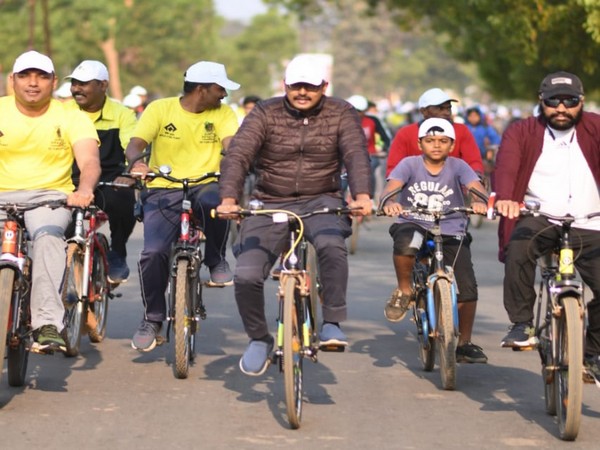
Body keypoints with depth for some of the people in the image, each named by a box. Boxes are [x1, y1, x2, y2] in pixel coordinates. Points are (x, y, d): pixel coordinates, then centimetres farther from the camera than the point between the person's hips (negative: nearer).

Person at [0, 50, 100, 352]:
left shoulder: (71, 118, 2)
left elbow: (89, 161, -11)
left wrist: (84, 190, -33)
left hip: (50, 196, -2)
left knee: (48, 235, -33)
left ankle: (47, 325, -40)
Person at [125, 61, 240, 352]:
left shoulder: (223, 114, 5)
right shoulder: (160, 109, 0)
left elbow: (231, 144, -11)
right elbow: (135, 144, -9)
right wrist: (137, 162, -33)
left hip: (205, 186, 1)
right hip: (163, 189, 0)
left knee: (214, 200, -37)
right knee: (153, 252, -19)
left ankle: (216, 260, -9)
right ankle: (152, 319, 4)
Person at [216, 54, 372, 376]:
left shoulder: (341, 114, -1)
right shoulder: (265, 114, -3)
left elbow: (356, 155, -15)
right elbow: (237, 156, -14)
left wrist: (361, 195, -36)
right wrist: (228, 199, -33)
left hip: (321, 202, -1)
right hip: (271, 204, 1)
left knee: (332, 246, -35)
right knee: (247, 275, -15)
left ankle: (332, 323, -19)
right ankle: (258, 339, 12)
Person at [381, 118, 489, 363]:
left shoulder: (457, 166, 2)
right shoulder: (410, 164, 1)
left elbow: (475, 185, -15)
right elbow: (392, 184, -15)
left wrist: (479, 201, -39)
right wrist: (389, 202, -39)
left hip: (451, 233, 1)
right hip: (413, 225, -1)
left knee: (467, 289, -12)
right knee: (407, 241, -39)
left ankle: (464, 343, 10)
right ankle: (404, 291, -11)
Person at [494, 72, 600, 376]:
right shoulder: (522, 132, 2)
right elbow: (506, 167, -16)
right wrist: (505, 198, -38)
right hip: (538, 219, -1)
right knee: (518, 248, -34)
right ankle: (521, 325, -20)